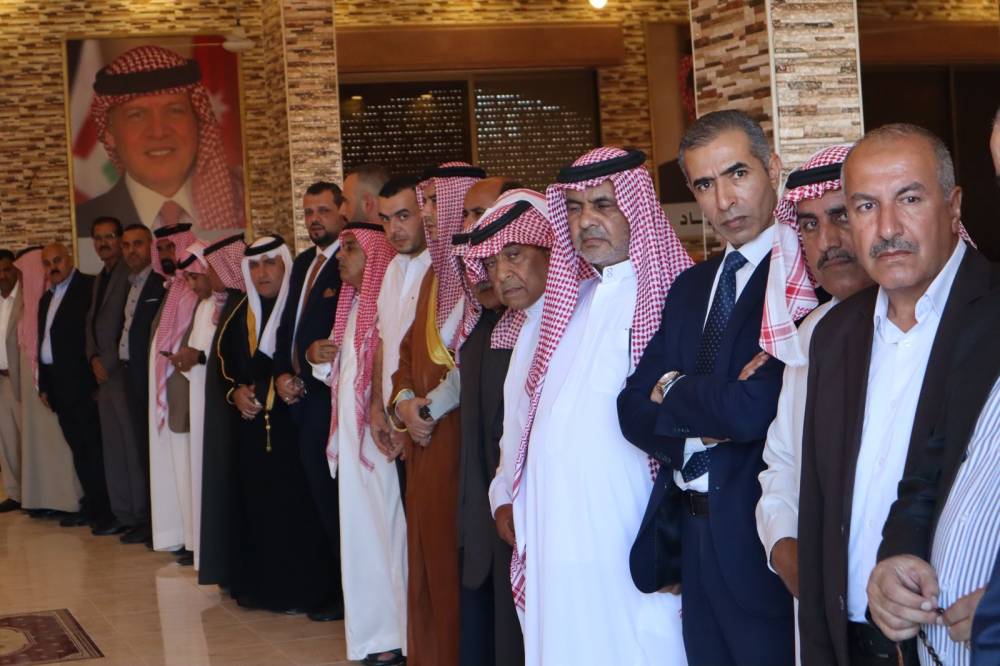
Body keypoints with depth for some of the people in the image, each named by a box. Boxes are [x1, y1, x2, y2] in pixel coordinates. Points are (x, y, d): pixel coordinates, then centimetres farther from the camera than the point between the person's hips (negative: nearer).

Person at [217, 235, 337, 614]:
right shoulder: (242, 314, 13)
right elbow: (225, 362, 17)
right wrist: (235, 391, 0)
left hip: (292, 423, -6)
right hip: (251, 425, 6)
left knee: (295, 504, -7)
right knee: (257, 502, 6)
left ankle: (300, 589, 1)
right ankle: (259, 586, 15)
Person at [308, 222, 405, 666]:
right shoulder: (353, 302, 16)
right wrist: (318, 358, 5)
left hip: (379, 433, -9)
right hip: (351, 430, 9)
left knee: (385, 525, -3)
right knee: (360, 526, 11)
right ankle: (372, 629, 19)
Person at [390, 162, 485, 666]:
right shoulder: (436, 276, 17)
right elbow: (411, 350, 20)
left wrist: (432, 406, -12)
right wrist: (404, 402, 2)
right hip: (426, 443, 8)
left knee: (460, 563, -4)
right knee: (429, 561, 13)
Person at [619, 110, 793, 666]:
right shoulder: (692, 285, 12)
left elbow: (753, 410, -24)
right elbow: (636, 409, 7)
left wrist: (673, 390, -5)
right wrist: (706, 422, -14)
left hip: (765, 543, -7)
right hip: (696, 537, 7)